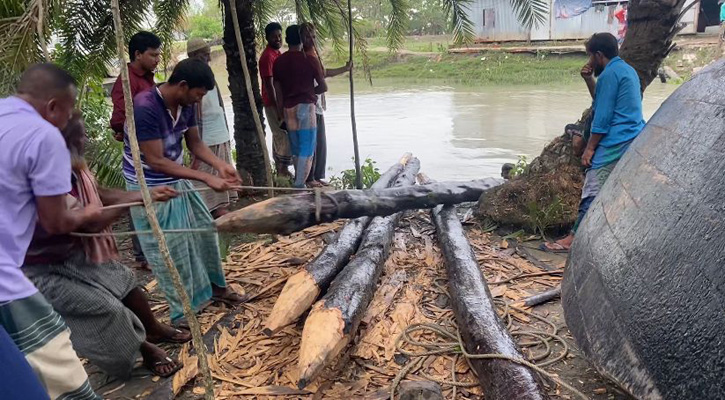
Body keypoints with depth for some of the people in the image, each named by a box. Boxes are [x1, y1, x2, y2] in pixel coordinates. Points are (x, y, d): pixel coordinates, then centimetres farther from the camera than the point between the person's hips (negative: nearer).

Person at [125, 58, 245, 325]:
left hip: (178, 182, 8)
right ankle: (182, 313, 15)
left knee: (205, 230, 16)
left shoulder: (186, 105, -6)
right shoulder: (145, 108, -30)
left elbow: (195, 143, 6)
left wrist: (220, 165, -13)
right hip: (151, 189, -8)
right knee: (171, 251, -1)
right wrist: (207, 178, -32)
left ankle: (215, 286, 36)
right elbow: (156, 162, -30)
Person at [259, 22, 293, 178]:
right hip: (274, 104, -9)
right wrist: (278, 110, -23)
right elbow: (269, 85, -21)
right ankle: (283, 170, -1)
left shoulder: (277, 53, 14)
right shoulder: (267, 56, -16)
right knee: (284, 137, -8)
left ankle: (281, 170, 22)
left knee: (279, 137, 14)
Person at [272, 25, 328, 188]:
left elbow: (278, 90, 3)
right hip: (306, 107, -4)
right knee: (307, 150, -1)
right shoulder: (310, 60, -8)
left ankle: (299, 183, 22)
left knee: (296, 150, 16)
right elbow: (323, 87, -5)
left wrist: (280, 112, 9)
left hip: (288, 109, 5)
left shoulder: (279, 61, 3)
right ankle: (299, 185, -8)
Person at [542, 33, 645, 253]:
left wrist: (590, 148, -12)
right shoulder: (628, 70, 18)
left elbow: (603, 116, -15)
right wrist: (589, 80, 15)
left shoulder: (610, 73, -11)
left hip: (615, 143, -10)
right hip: (635, 141, 10)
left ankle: (572, 239, -3)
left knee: (592, 191, -7)